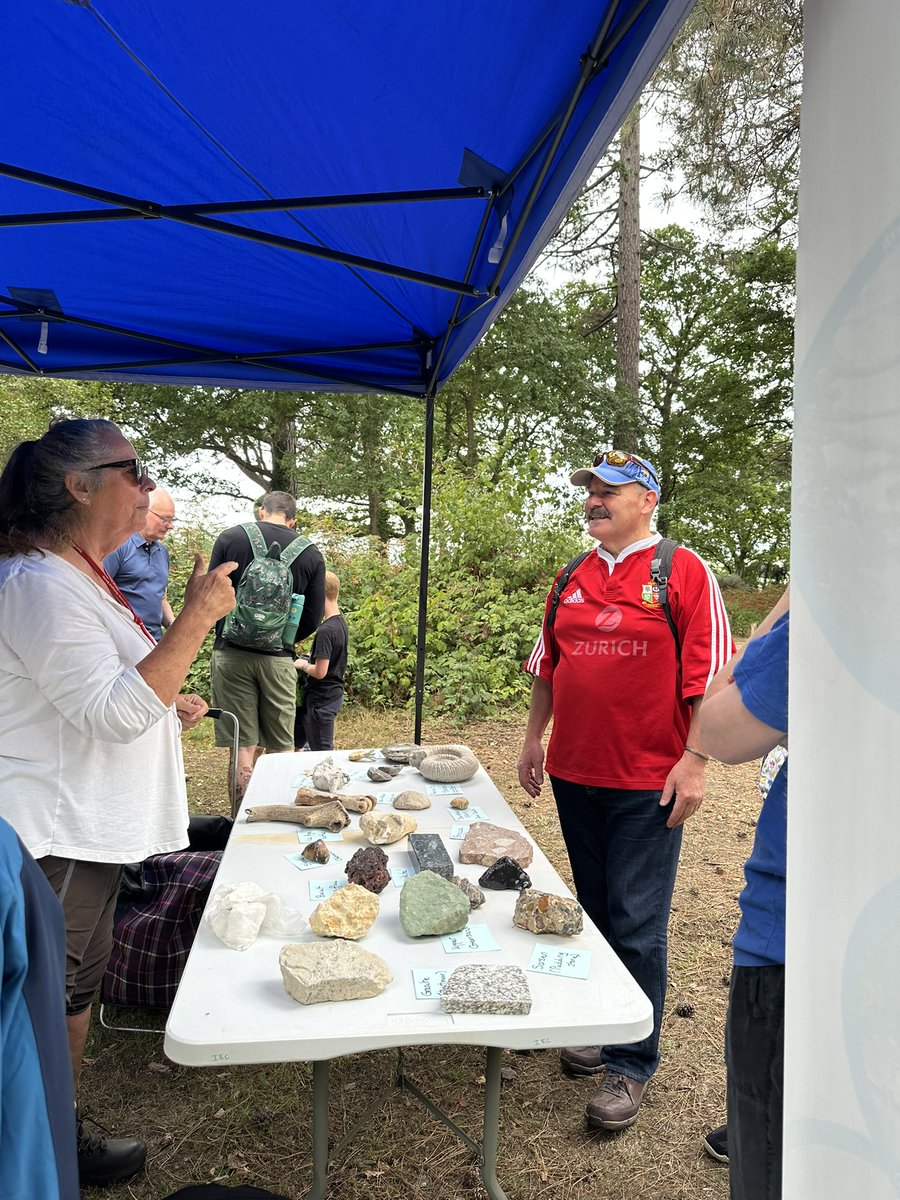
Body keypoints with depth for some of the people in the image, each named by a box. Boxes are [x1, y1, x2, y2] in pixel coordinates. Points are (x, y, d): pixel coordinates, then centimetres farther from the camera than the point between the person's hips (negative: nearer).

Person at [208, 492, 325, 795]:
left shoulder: (231, 537, 1)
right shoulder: (311, 553, 3)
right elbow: (313, 619, 4)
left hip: (231, 653, 0)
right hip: (278, 658, 1)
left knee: (244, 745, 4)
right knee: (282, 747, 11)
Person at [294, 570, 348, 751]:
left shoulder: (325, 630, -24)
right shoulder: (340, 621, 5)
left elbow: (320, 672, -26)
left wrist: (303, 665, -9)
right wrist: (309, 657, 6)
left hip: (321, 700, -9)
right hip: (333, 694, 9)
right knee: (294, 742, 20)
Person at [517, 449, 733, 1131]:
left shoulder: (684, 572, -7)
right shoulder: (572, 580, 9)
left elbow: (709, 674, -9)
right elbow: (549, 667, 16)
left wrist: (694, 760, -14)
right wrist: (534, 739, 14)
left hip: (648, 783, -5)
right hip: (574, 774, 6)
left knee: (637, 924, 2)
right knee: (596, 912, 18)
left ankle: (631, 1064, 19)